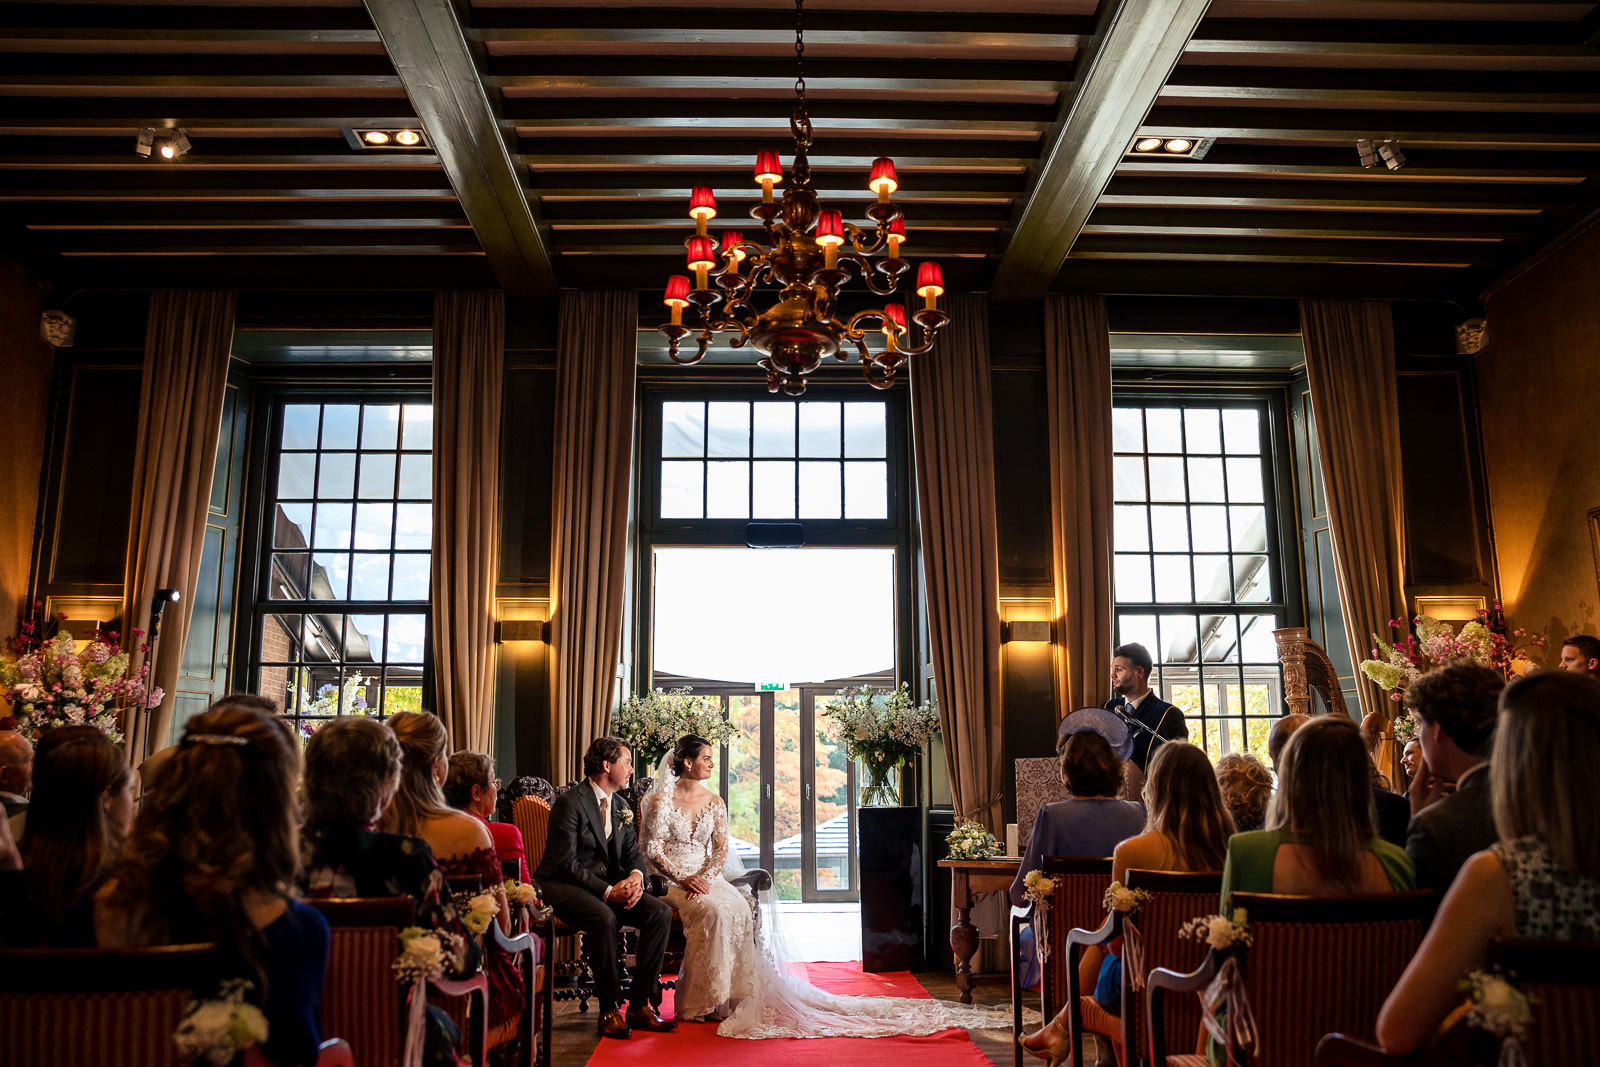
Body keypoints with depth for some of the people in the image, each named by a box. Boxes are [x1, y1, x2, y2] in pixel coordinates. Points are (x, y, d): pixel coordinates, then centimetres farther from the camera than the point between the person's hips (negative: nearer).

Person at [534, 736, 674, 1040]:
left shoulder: (621, 806, 12)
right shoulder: (570, 803, -14)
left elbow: (633, 852, 13)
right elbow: (566, 863, -19)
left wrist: (635, 876, -12)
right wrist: (607, 891, -25)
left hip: (609, 884, 8)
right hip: (563, 886, -7)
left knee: (661, 912, -14)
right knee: (604, 918, -36)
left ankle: (640, 1005, -9)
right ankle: (610, 1010, -20)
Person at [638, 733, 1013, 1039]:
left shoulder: (714, 802, 13)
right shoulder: (660, 800, -1)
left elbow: (720, 849, 5)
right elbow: (654, 848, -7)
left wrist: (705, 878, -14)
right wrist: (684, 878, -20)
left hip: (706, 878, 4)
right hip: (669, 882, -4)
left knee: (738, 909, -26)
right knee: (714, 909, -33)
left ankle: (725, 997, -21)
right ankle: (697, 1000, -22)